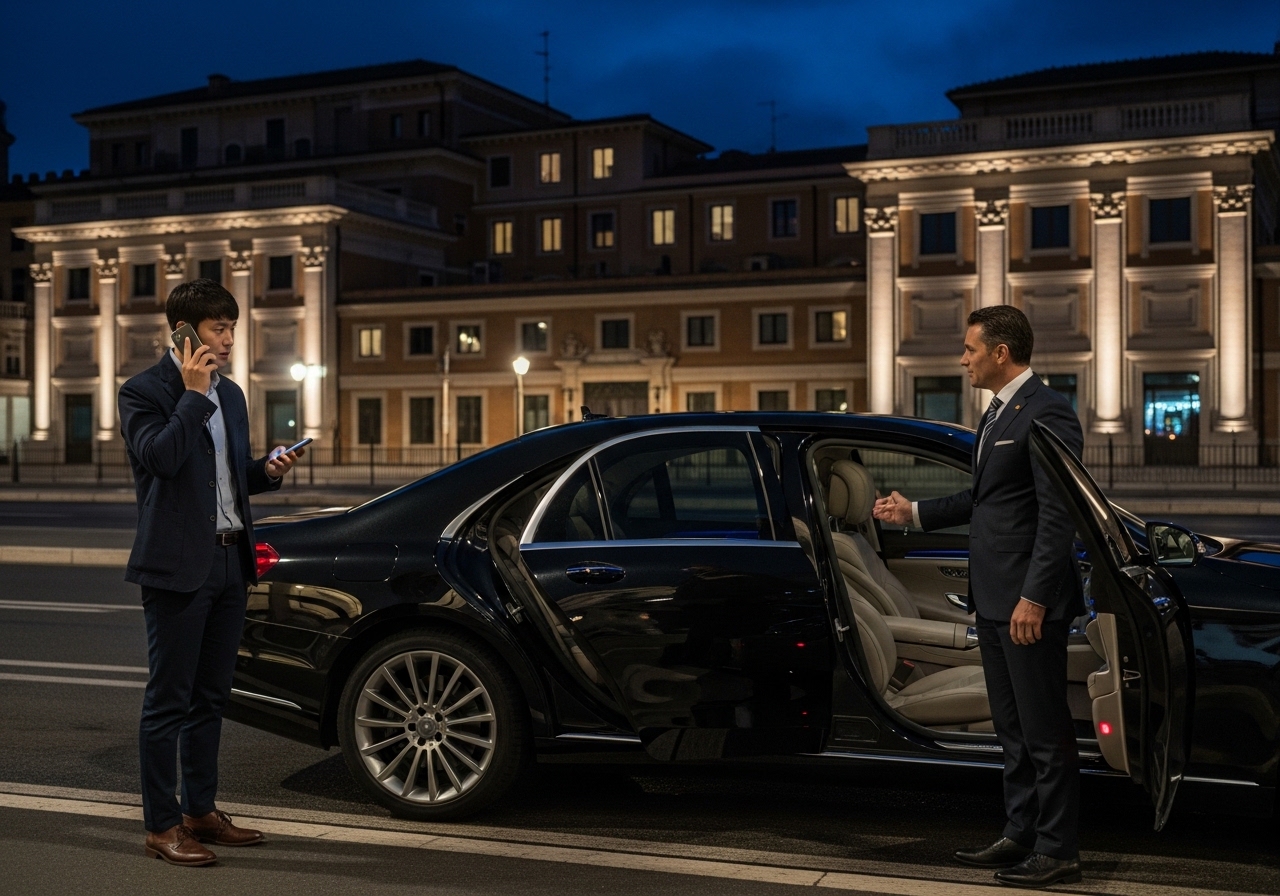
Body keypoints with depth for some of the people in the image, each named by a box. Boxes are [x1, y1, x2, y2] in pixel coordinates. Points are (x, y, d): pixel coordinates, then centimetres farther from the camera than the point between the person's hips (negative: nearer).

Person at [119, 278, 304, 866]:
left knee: (210, 697, 14)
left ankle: (201, 811, 25)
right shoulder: (144, 392, -7)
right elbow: (161, 457, -23)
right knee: (168, 700, 0)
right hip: (178, 567, -7)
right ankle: (161, 825, 8)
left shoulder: (230, 395, 15)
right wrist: (194, 394, -18)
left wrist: (267, 470, 3)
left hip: (230, 562, 8)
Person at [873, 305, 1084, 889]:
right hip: (993, 599, 10)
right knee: (1012, 729, 17)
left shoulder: (1045, 413, -14)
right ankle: (1021, 836, 27)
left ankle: (1057, 852, 10)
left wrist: (1034, 596, -22)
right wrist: (915, 513, 20)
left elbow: (1058, 515, -19)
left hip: (1029, 602, -10)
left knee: (1045, 731, 0)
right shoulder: (997, 413, 17)